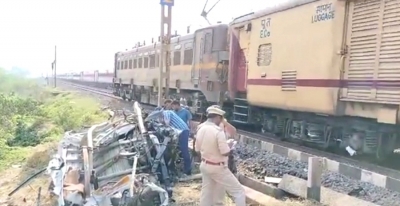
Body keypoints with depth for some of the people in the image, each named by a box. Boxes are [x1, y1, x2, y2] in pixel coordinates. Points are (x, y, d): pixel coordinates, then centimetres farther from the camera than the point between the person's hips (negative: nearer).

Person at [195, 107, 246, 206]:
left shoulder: (200, 129, 1)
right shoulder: (218, 131, -21)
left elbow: (197, 149, 10)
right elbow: (225, 152, -21)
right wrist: (229, 146, -2)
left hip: (204, 165, 8)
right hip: (218, 168, -8)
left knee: (206, 193, 17)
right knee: (239, 191, 2)